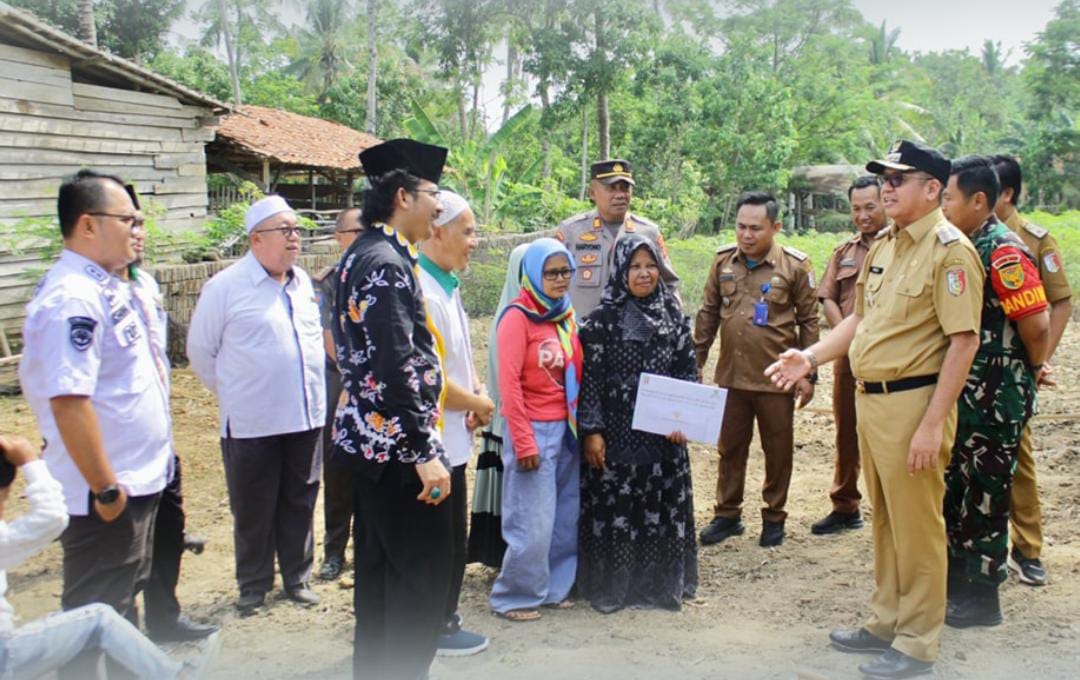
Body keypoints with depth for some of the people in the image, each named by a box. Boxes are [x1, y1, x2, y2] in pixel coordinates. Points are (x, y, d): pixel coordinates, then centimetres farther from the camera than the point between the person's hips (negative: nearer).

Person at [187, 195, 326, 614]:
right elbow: (201, 350, -2)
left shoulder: (302, 283, 8)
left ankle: (297, 577, 30)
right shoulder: (226, 287, -9)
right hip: (251, 422, -5)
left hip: (305, 417, 5)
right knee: (253, 510, 7)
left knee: (299, 503, 15)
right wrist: (233, 392, 3)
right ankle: (253, 585, 24)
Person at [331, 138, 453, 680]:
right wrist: (425, 453, -23)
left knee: (378, 570, 18)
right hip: (397, 444, -10)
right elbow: (398, 368, -24)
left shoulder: (362, 254, 12)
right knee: (424, 574, -1)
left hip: (367, 438, 10)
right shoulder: (387, 262, -18)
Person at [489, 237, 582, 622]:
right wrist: (523, 442, -15)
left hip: (566, 428, 7)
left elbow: (577, 375, 14)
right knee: (533, 522, -3)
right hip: (534, 430, -7)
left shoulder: (565, 315, 11)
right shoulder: (518, 316, -10)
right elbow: (509, 382, -13)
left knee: (565, 517, 11)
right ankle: (513, 597, 13)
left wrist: (580, 426, 8)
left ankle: (552, 588, 26)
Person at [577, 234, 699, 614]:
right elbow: (590, 375, -7)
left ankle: (661, 583, 25)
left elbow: (688, 370, 7)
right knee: (614, 506, 2)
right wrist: (591, 430, -11)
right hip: (616, 430, -3)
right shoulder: (603, 318, -5)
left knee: (663, 506, 9)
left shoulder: (674, 316, 6)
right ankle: (611, 587, 16)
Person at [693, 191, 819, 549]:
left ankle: (774, 517, 26)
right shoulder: (724, 260, 2)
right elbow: (708, 314, 10)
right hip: (731, 375, 3)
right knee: (730, 448, 14)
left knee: (778, 450, 10)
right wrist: (695, 362, 9)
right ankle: (727, 515, 27)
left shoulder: (795, 265, -7)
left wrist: (808, 374, -3)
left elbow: (809, 322, -1)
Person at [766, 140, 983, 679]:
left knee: (917, 524, 3)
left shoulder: (950, 250, -14)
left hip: (913, 402, -9)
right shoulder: (883, 246, 13)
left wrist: (933, 423, -21)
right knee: (884, 520, 19)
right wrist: (810, 356, 7)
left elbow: (964, 341, -18)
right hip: (869, 398, 9)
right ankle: (886, 622, 34)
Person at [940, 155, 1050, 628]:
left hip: (995, 398, -9)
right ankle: (955, 580, 32)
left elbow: (1036, 322, -21)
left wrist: (1035, 368, -6)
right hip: (960, 391, 9)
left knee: (984, 493, 2)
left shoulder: (1004, 251, -18)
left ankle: (981, 597, 16)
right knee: (952, 485, 17)